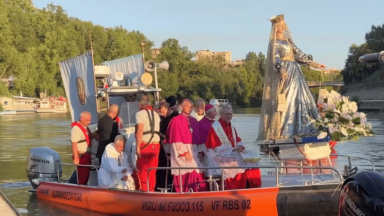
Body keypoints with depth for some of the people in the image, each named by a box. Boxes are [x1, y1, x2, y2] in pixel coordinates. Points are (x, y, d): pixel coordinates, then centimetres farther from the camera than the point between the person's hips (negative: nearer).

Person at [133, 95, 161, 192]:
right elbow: (157, 131, 7)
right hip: (156, 145, 5)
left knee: (141, 171, 2)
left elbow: (140, 130, -15)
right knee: (152, 171, 10)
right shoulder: (156, 114, 14)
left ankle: (144, 190, -2)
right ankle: (151, 190, 13)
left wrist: (137, 147, -15)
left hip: (144, 145, -5)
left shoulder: (140, 113, -5)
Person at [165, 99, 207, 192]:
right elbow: (176, 139, -8)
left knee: (198, 173, -6)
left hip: (193, 151, 6)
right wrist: (184, 152, -15)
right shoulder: (176, 120, -3)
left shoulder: (194, 121, 15)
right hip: (180, 151, -6)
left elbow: (198, 138, 15)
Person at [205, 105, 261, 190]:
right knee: (238, 164, -28)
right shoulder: (215, 127, -10)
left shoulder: (231, 127, 15)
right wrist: (232, 149, -19)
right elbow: (215, 145, -15)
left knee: (251, 161, -8)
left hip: (233, 154, 8)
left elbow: (238, 140, 17)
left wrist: (240, 146, -8)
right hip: (220, 156, -8)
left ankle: (253, 186, -4)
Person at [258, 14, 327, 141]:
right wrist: (281, 70, -38)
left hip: (295, 73, 8)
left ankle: (297, 128, 3)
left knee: (299, 99, 3)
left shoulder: (288, 40, 19)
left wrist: (314, 64, 17)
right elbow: (275, 58, -19)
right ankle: (279, 131, -15)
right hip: (284, 73, -8)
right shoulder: (274, 42, -4)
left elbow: (299, 54, 20)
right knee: (284, 101, -14)